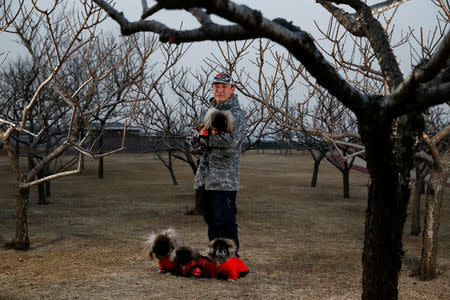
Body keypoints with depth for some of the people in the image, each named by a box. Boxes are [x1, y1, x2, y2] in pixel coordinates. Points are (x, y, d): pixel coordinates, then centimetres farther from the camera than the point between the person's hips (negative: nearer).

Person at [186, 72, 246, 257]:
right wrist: (197, 137, -9)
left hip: (224, 178, -8)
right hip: (205, 177, 8)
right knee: (210, 219, 15)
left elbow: (231, 140, -23)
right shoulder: (209, 111, 19)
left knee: (224, 221, -8)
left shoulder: (236, 114, -7)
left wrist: (206, 138, -13)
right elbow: (193, 137, 15)